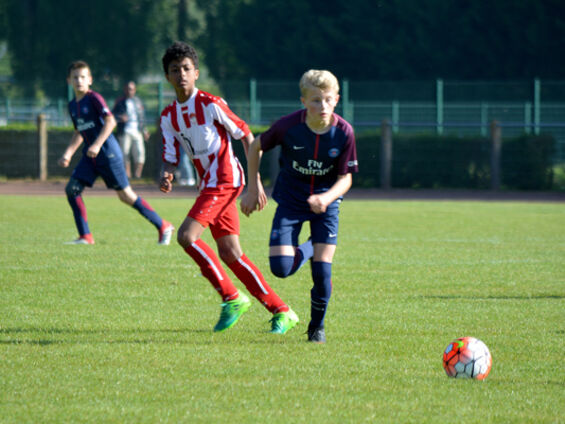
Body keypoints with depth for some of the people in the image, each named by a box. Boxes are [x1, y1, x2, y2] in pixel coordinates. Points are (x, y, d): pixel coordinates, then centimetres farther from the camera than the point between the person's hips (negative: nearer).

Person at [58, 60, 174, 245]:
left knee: (126, 195, -5)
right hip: (90, 156, 8)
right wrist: (68, 154, 15)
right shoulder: (72, 105, 13)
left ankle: (163, 226, 5)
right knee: (72, 188, -5)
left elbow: (110, 121, -21)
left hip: (108, 153, -8)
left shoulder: (94, 98, -10)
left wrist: (97, 144, -29)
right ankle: (85, 237, 1)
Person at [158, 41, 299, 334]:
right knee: (229, 253, 4)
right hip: (208, 183, 8)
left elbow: (244, 134, -4)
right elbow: (171, 156, 11)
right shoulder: (168, 117, 11)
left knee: (186, 235, -19)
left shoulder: (210, 104, -9)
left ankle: (232, 298, -10)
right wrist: (166, 176, -13)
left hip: (225, 177, -8)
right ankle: (281, 312, 10)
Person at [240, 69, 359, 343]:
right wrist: (254, 188, 0)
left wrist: (327, 197, -29)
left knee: (322, 272, -10)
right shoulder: (288, 126, -19)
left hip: (325, 203, 0)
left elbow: (346, 177, -9)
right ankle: (307, 250, 21)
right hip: (290, 200, 0)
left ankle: (317, 326, 16)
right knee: (281, 267, -16)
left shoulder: (343, 132, -16)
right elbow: (256, 147, -1)